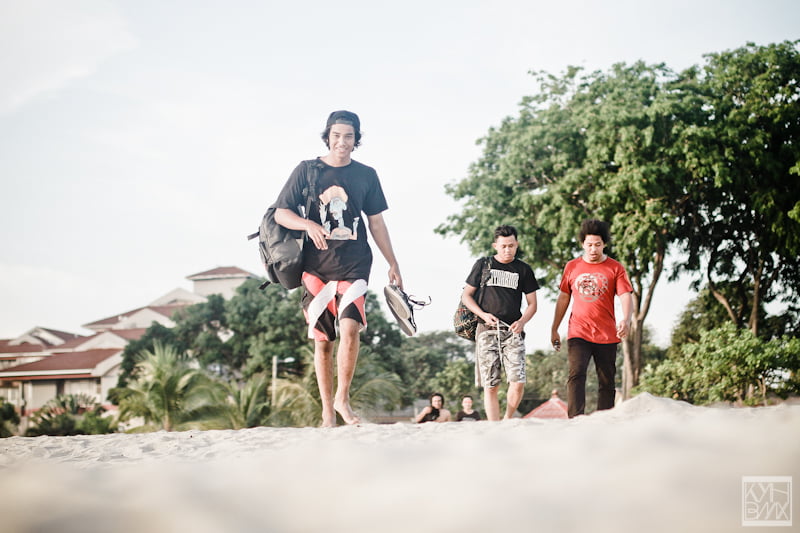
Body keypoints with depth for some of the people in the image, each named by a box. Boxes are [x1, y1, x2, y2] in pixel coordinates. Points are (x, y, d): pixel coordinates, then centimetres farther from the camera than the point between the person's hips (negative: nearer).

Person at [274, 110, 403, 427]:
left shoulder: (366, 175, 10)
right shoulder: (307, 171, 5)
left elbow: (376, 223, 16)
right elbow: (280, 214, 3)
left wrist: (393, 264, 14)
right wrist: (309, 225, -16)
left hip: (354, 264, 0)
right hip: (316, 267, 0)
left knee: (350, 327, -19)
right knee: (322, 341, 2)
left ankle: (343, 399, -3)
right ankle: (327, 413, 11)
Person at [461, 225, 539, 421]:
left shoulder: (523, 270, 11)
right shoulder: (483, 265, 8)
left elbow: (532, 304, 12)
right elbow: (466, 295, 10)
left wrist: (522, 321, -8)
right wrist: (483, 315, -6)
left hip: (513, 332, 1)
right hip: (487, 331, -1)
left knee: (518, 382, -12)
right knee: (490, 386, -3)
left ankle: (507, 420, 12)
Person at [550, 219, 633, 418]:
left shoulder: (615, 268, 3)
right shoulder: (572, 267, 9)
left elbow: (626, 297, -6)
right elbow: (563, 298, 16)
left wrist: (626, 320, -26)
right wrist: (554, 329, 16)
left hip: (606, 335, 0)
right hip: (578, 333, 0)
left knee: (607, 383, 5)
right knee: (576, 374, -17)